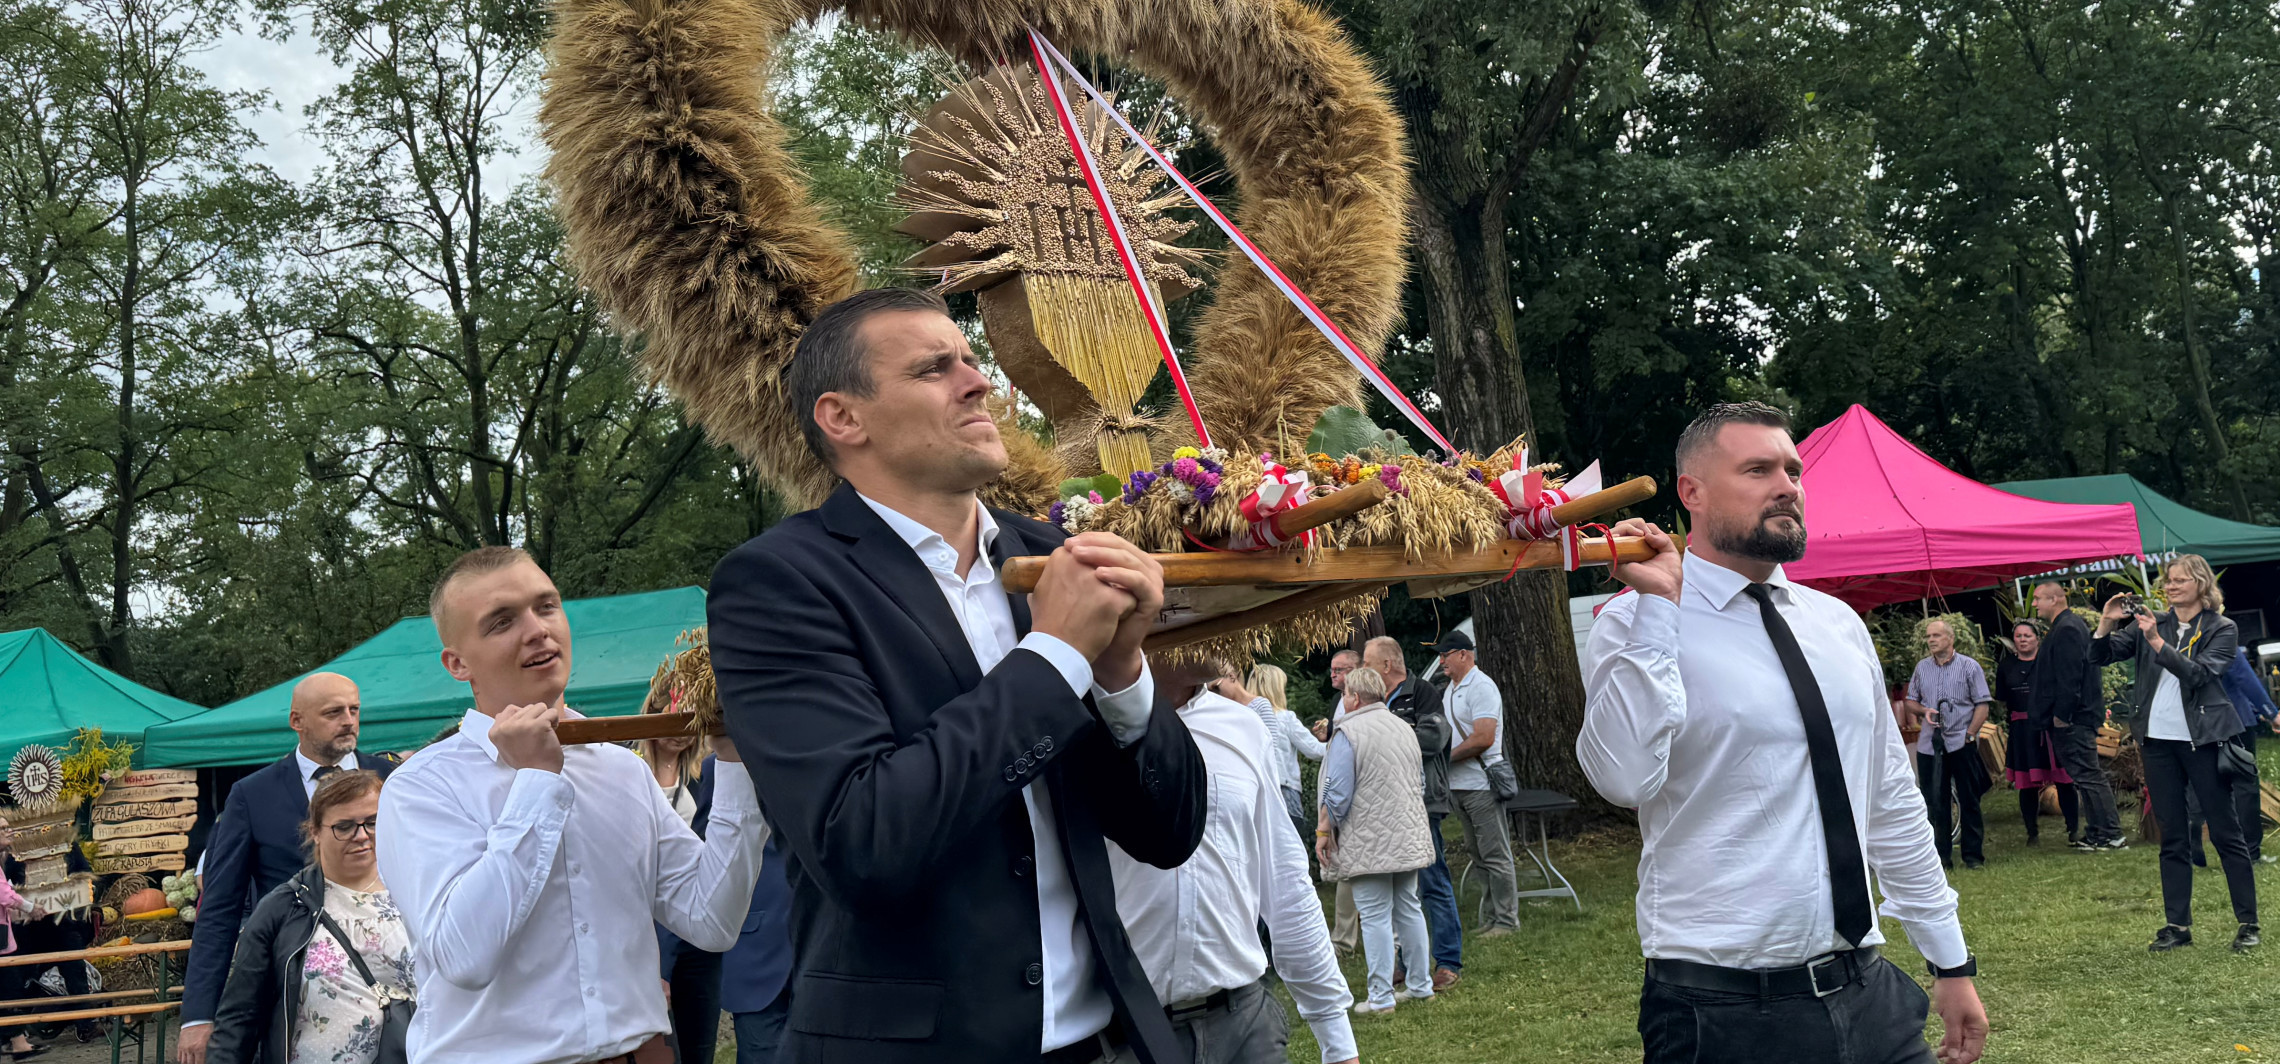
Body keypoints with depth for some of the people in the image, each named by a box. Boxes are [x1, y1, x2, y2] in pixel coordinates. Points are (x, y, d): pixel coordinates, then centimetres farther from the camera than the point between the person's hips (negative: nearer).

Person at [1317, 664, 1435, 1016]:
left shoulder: (1348, 733, -12)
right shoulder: (1404, 728, 12)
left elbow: (1337, 793, -15)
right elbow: (1421, 783, 21)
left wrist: (1323, 830, -3)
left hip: (1369, 841, -7)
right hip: (1408, 838, 7)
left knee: (1375, 915, -4)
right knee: (1409, 908, 15)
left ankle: (1380, 997, -2)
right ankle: (1420, 985, 21)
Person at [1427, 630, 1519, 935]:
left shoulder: (1481, 687, -12)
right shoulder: (1450, 689, 17)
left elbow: (1483, 738, -21)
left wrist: (1447, 756, -14)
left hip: (1481, 784, -10)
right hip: (1458, 785, 10)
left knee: (1495, 854, -5)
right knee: (1478, 853, 12)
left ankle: (1506, 920, -1)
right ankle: (1495, 916, 18)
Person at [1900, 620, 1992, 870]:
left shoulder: (1969, 666, 0)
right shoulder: (1921, 668, 11)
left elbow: (1982, 705, -2)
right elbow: (1911, 702, 17)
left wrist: (1969, 734, -11)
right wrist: (1924, 711, -5)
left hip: (1961, 743, -3)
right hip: (1929, 744, 3)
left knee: (1969, 801, 1)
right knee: (1934, 803, 5)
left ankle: (1973, 855, 9)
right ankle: (1941, 856, 12)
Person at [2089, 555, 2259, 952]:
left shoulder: (2222, 629, -1)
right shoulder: (2150, 623, 10)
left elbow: (2198, 673, -16)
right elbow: (2101, 657, 6)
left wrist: (2157, 642, -23)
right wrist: (2107, 624, -11)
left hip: (2202, 739, -4)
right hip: (2158, 740, 4)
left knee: (2226, 832, 0)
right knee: (2172, 838, 8)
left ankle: (2248, 923, 7)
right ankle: (2177, 925, 12)